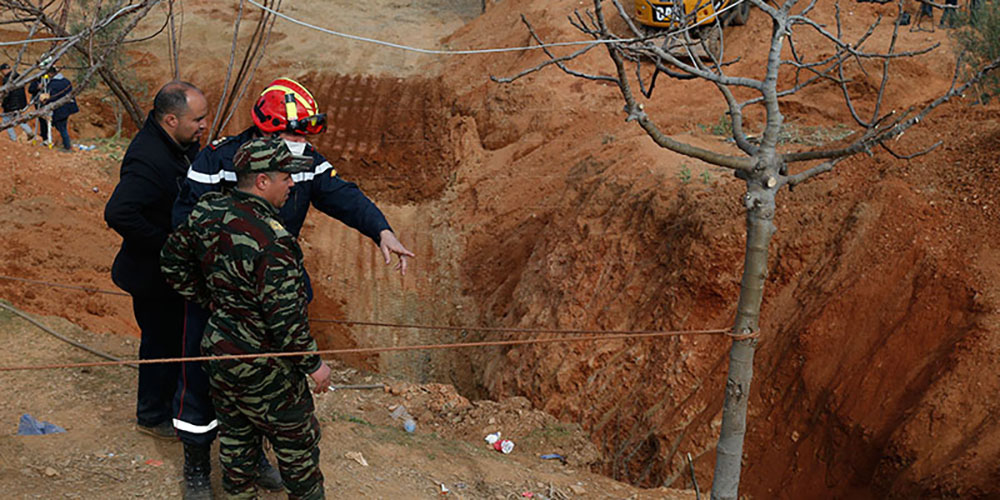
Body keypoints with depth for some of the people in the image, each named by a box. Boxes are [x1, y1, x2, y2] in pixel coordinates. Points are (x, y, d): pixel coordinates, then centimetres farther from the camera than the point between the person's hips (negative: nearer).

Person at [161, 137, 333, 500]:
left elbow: (173, 263, 10)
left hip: (218, 348, 8)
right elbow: (285, 318, -26)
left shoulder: (206, 212, -5)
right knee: (297, 440, 13)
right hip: (262, 367, -8)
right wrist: (313, 364, -13)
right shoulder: (271, 241, -29)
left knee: (235, 433, 24)